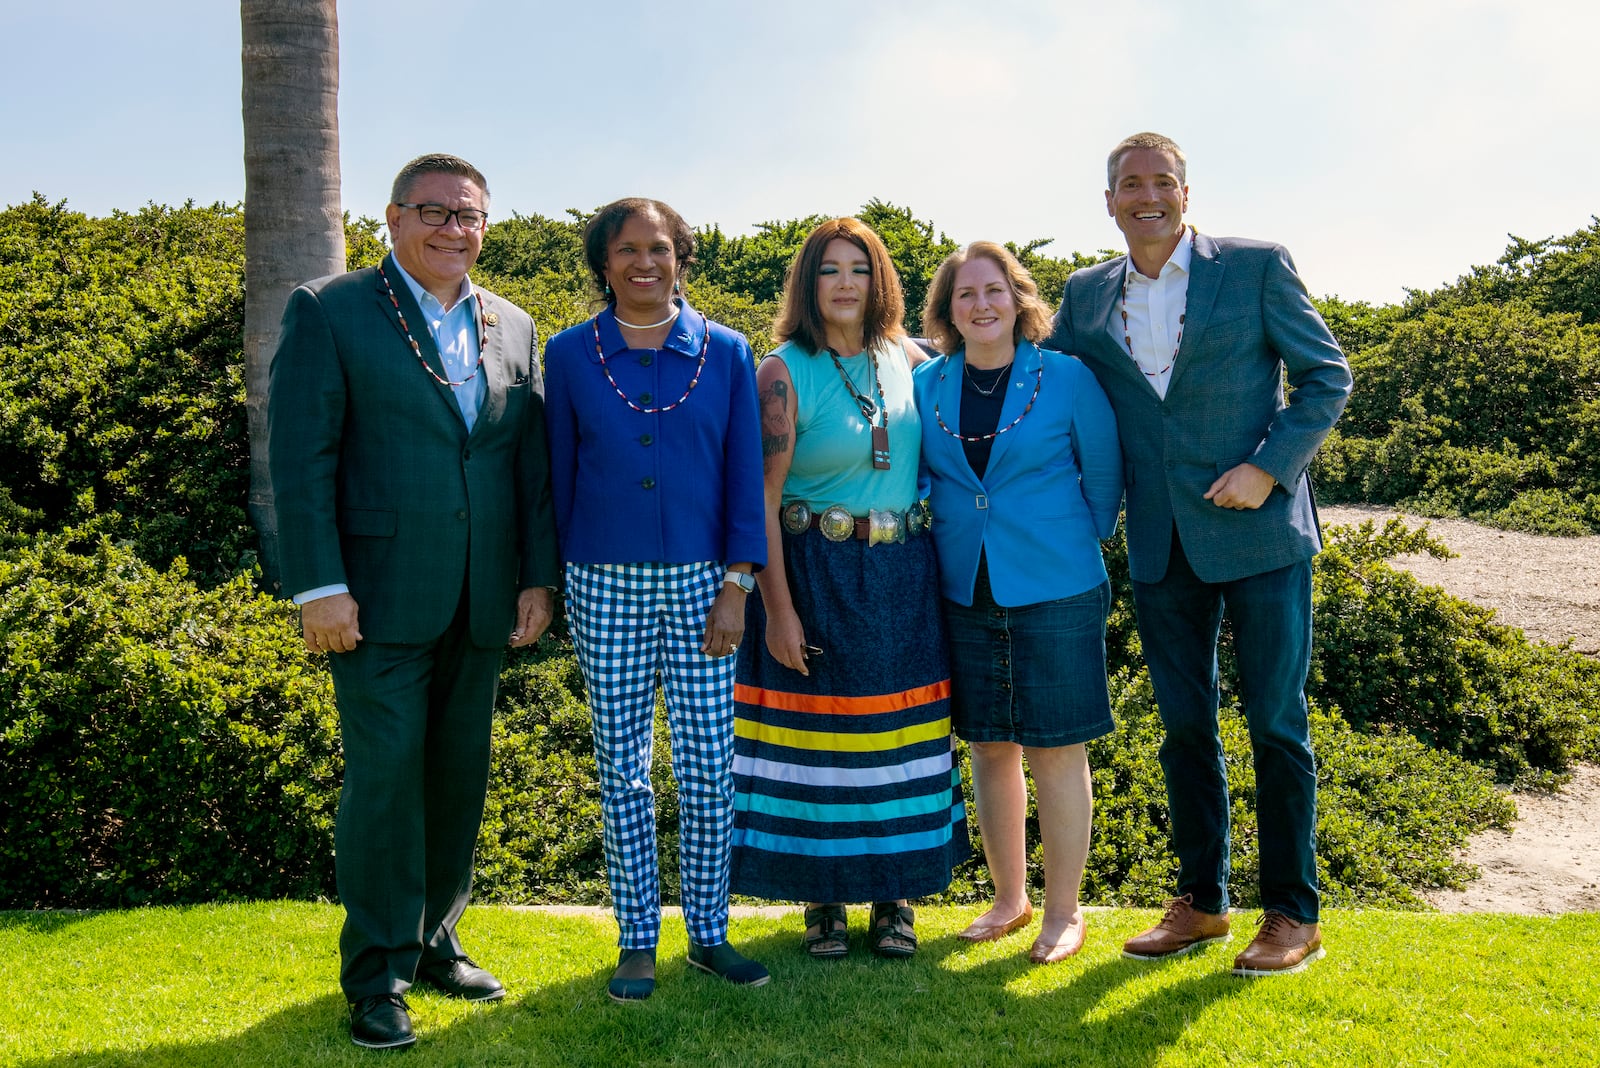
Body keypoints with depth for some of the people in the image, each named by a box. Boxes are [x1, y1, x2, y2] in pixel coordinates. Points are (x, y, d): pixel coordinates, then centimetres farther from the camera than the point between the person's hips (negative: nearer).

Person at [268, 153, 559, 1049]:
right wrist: (320, 588, -13)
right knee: (386, 779, -1)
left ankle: (435, 943, 28)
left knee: (461, 776, 12)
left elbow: (532, 462, 12)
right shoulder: (329, 312, -1)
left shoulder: (514, 328, 12)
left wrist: (539, 576, 6)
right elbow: (301, 458, -7)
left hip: (480, 604, 5)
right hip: (381, 597, -5)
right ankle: (378, 976, 12)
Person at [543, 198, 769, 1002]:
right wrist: (559, 580, 7)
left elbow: (744, 474, 2)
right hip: (606, 587, 0)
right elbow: (560, 475, 7)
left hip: (700, 582, 0)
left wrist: (736, 586, -5)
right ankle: (637, 941, 18)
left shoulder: (726, 353, 3)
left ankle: (709, 934, 17)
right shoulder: (569, 355, 3)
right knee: (622, 769, 6)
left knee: (709, 768, 2)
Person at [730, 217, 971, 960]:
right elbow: (761, 501, -10)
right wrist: (777, 607, -16)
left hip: (904, 579, 4)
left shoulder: (909, 360, 6)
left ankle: (896, 895, 22)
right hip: (814, 575, -4)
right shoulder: (784, 373, -6)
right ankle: (824, 898, 19)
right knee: (816, 734, 3)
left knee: (900, 733, 8)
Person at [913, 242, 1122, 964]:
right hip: (964, 594, 3)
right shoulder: (925, 385, 4)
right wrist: (944, 536, 12)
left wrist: (1081, 541, 8)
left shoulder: (1066, 377, -4)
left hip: (1055, 591, -3)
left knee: (1055, 751, 1)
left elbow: (1104, 471, 5)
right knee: (988, 749, 11)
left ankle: (1063, 913, 15)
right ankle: (1009, 899, 27)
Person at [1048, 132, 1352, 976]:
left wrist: (1269, 467, -13)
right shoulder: (1087, 295, 9)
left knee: (1276, 725, 2)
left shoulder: (1257, 267, -2)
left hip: (1257, 532, -4)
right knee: (1184, 726, 11)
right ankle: (1200, 901, 24)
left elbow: (1328, 375, -2)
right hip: (1162, 545, 4)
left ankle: (1293, 915, 15)